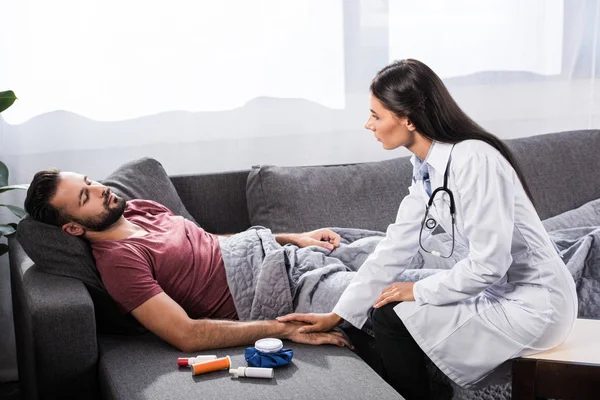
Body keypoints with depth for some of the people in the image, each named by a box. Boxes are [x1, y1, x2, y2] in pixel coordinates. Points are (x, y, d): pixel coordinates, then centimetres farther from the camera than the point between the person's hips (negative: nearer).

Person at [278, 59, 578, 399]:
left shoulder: (474, 160, -25)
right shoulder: (426, 167, 2)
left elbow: (488, 263, -26)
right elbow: (397, 247, 5)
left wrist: (419, 291, -11)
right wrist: (337, 315, 3)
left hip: (535, 303, -8)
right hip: (499, 291, 8)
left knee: (393, 319, -11)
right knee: (385, 310, 6)